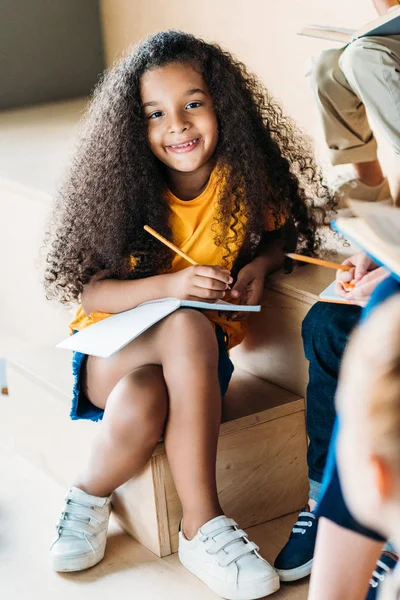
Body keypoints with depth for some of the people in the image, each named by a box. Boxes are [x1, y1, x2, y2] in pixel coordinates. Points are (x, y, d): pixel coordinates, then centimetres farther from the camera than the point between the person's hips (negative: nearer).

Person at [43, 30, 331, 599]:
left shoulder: (243, 177, -6)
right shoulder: (125, 189, -11)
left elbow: (281, 230, 14)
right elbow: (90, 291, -11)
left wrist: (258, 265, -9)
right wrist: (172, 285, -28)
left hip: (200, 348, 1)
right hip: (115, 343, -1)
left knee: (142, 405, -37)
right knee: (187, 326, -38)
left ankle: (91, 495, -7)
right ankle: (202, 526, -29)